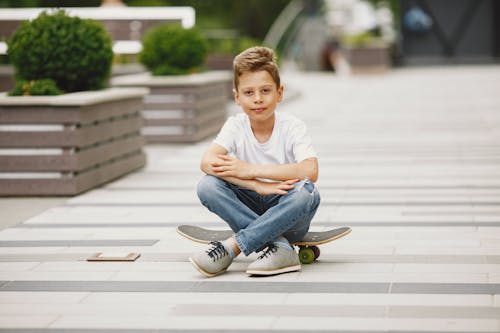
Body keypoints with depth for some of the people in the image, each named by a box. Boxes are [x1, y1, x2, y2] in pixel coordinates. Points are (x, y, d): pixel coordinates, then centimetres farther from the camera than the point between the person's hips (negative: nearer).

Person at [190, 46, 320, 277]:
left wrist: (251, 170, -29)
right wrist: (258, 186, -34)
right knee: (207, 186, -23)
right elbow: (207, 161, -23)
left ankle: (230, 248, -30)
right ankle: (278, 247, -28)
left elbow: (310, 171, -29)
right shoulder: (235, 126, -5)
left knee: (307, 193, -35)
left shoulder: (292, 127, -10)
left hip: (286, 216, -2)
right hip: (250, 208, 2)